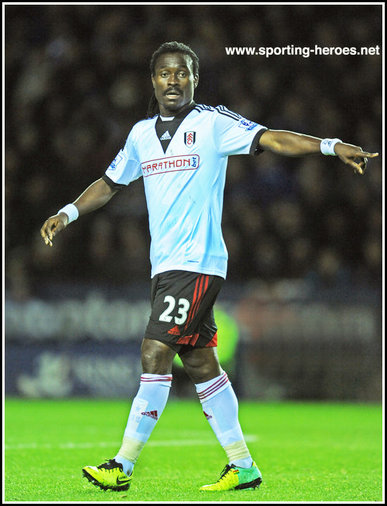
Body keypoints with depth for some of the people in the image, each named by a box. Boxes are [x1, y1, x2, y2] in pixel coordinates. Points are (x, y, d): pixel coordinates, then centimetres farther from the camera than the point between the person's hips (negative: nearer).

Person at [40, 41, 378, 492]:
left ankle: (123, 466, -9)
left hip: (198, 263, -7)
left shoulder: (213, 123, -3)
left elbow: (271, 139, -12)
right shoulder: (141, 134, 14)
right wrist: (68, 213, 16)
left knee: (155, 354, -12)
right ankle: (242, 466, 15)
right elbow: (110, 183, 26)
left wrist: (331, 146, -24)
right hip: (164, 266, 7)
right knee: (199, 363, 8)